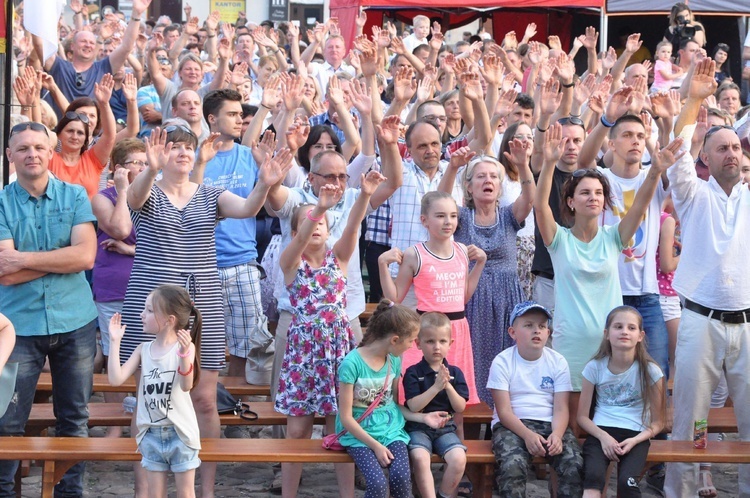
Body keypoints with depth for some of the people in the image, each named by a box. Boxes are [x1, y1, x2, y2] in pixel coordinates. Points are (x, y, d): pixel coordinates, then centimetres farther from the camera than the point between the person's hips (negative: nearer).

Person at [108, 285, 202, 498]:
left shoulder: (184, 347, -14)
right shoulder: (143, 350, 0)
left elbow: (186, 385, -26)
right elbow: (116, 379, -9)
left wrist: (184, 353, -40)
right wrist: (114, 342, -9)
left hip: (180, 432, -4)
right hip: (151, 434, 4)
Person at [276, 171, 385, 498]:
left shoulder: (338, 257, 6)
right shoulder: (290, 262, 0)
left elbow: (353, 225, -11)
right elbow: (301, 239, -22)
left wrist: (365, 195, -29)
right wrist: (319, 207, -39)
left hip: (339, 345, 2)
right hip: (303, 345, -2)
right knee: (298, 428, 3)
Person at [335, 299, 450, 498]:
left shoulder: (394, 361, 3)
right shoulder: (352, 363, -16)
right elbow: (346, 417, -13)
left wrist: (423, 417, 1)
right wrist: (376, 446, -15)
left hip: (391, 429, 5)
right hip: (360, 434, -4)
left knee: (401, 477, -24)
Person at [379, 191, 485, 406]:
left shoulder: (462, 251, 8)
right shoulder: (414, 255, -7)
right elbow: (394, 298, -1)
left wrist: (480, 263, 14)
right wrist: (383, 264, -10)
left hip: (459, 329, 5)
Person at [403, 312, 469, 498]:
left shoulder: (455, 372, 7)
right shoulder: (413, 373, -2)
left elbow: (460, 407, 0)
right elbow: (414, 406, -12)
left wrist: (448, 386, -16)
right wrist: (436, 387, -21)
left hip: (445, 428, 2)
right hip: (419, 428, -2)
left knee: (458, 458, -24)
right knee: (420, 458, -32)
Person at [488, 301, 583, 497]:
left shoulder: (558, 361, 5)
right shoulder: (502, 362, -2)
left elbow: (560, 408, -1)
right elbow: (504, 410, -8)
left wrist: (557, 434, -22)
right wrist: (527, 435, -24)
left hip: (550, 424, 3)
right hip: (512, 425, -2)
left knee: (574, 464, -24)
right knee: (512, 465, -32)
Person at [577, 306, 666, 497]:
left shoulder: (650, 371, -1)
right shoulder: (594, 367, 2)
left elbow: (657, 422, 5)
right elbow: (582, 416, 6)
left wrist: (634, 441, -14)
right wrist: (603, 436, -12)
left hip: (635, 436, 0)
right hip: (601, 432, 1)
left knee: (627, 482, -30)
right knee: (593, 476, -31)